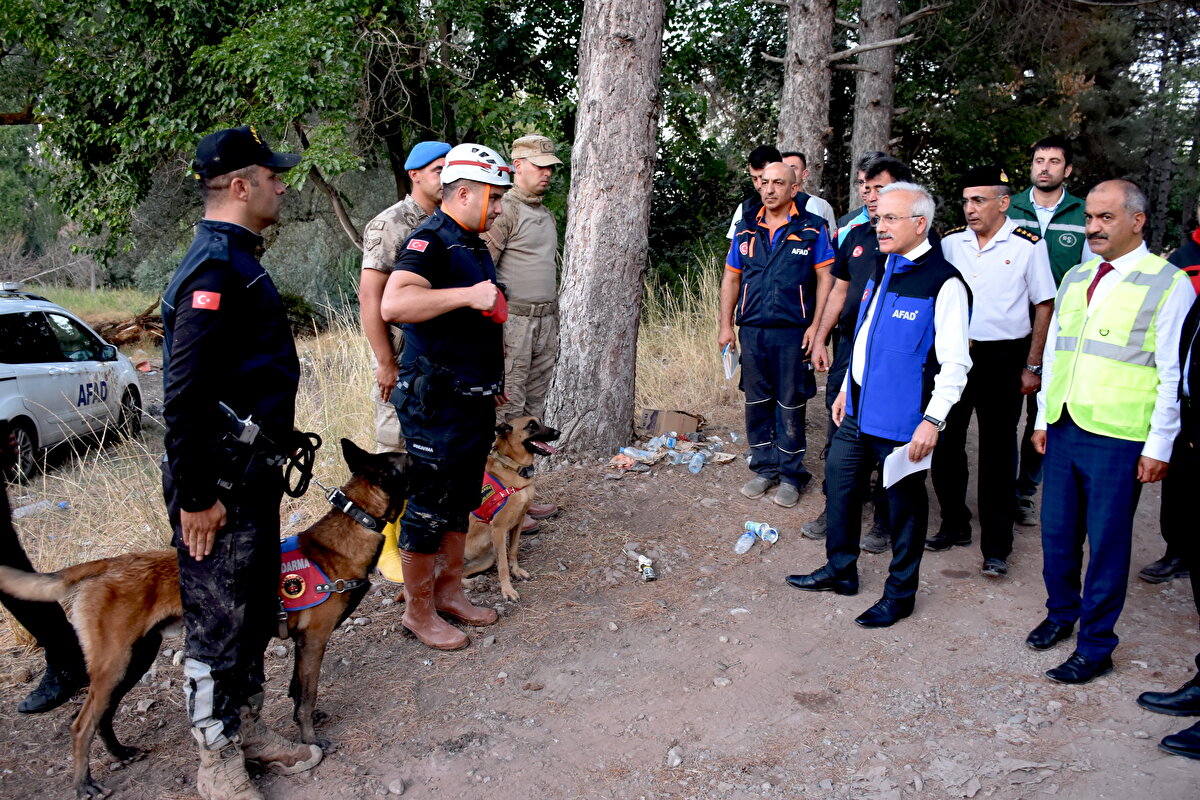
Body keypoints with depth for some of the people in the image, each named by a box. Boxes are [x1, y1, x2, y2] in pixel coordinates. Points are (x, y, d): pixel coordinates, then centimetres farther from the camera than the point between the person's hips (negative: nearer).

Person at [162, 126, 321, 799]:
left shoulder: (238, 259, 14)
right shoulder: (214, 266, -20)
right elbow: (184, 395, -25)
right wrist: (195, 497, -22)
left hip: (254, 473, 10)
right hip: (219, 481, -10)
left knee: (258, 610, 20)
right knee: (218, 622, 4)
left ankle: (249, 727, 36)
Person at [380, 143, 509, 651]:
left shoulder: (475, 246, 15)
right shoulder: (430, 242, -15)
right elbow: (394, 304, -33)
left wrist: (493, 380, 28)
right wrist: (466, 295, -36)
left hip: (475, 400, 10)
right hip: (437, 404, -9)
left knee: (461, 503, 18)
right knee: (427, 509, 2)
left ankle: (449, 590, 33)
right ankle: (418, 611, 16)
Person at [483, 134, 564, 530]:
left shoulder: (546, 214, 19)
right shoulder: (504, 210, -8)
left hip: (544, 322, 9)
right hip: (512, 323, -9)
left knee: (533, 412, 12)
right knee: (507, 412, -6)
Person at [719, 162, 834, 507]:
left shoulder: (812, 229, -1)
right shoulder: (747, 229, 10)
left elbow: (825, 279, -3)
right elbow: (731, 278, 13)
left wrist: (816, 326, -11)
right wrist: (726, 324, 7)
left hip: (792, 332, -4)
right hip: (752, 330, 4)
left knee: (790, 407, 2)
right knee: (756, 403, 10)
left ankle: (791, 475, 13)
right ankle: (764, 468, 23)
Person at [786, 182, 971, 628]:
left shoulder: (943, 282, -16)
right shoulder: (883, 268, 9)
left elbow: (955, 363, -17)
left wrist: (932, 420, -21)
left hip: (901, 418, -8)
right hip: (860, 408, 8)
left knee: (904, 502, 7)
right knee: (840, 480, 16)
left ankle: (899, 594, 24)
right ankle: (840, 571, 35)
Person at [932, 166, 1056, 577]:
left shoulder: (1027, 245, -5)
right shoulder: (951, 242, 4)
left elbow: (1044, 306, 0)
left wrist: (1032, 366, -2)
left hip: (1003, 358, -3)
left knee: (997, 453, 3)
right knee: (945, 443, 8)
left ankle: (996, 547, 12)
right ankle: (954, 525, 27)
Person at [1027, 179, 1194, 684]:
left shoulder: (1168, 284, -7)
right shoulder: (1075, 278, 12)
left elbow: (1174, 373, -7)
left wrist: (1159, 446, -9)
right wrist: (1043, 419, 15)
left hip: (1118, 439, -5)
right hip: (1063, 430, 6)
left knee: (1106, 543, 4)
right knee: (1057, 532, 15)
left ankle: (1095, 647, 18)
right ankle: (1061, 613, 36)